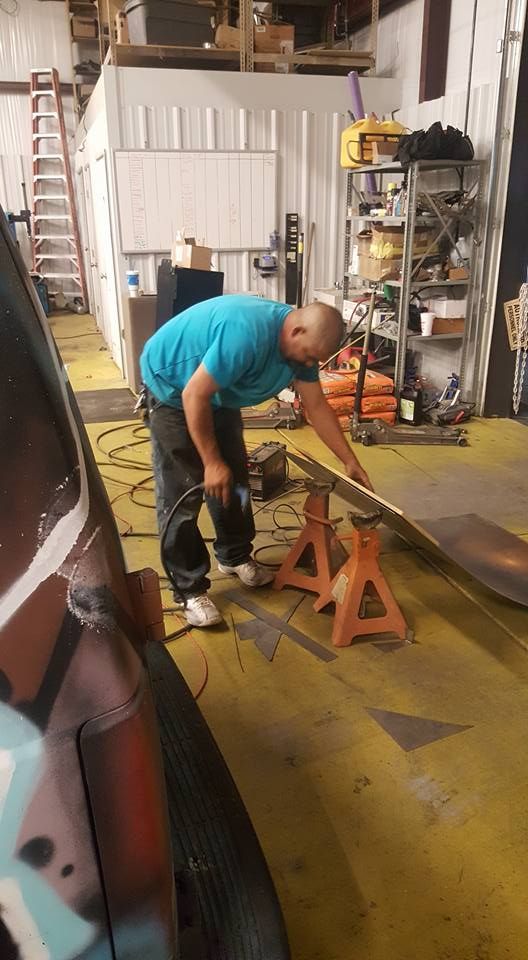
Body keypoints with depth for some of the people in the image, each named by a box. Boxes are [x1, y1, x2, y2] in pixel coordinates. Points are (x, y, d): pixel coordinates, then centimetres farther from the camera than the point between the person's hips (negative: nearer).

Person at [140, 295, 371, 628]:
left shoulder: (301, 343, -11)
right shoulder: (247, 333, -38)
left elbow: (317, 407, -2)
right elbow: (194, 396, -32)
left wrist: (351, 462, -2)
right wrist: (211, 462, -25)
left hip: (220, 394, 8)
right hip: (172, 388, -8)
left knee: (234, 479, 11)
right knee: (181, 493, -8)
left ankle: (234, 556, 30)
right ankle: (190, 589, 2)